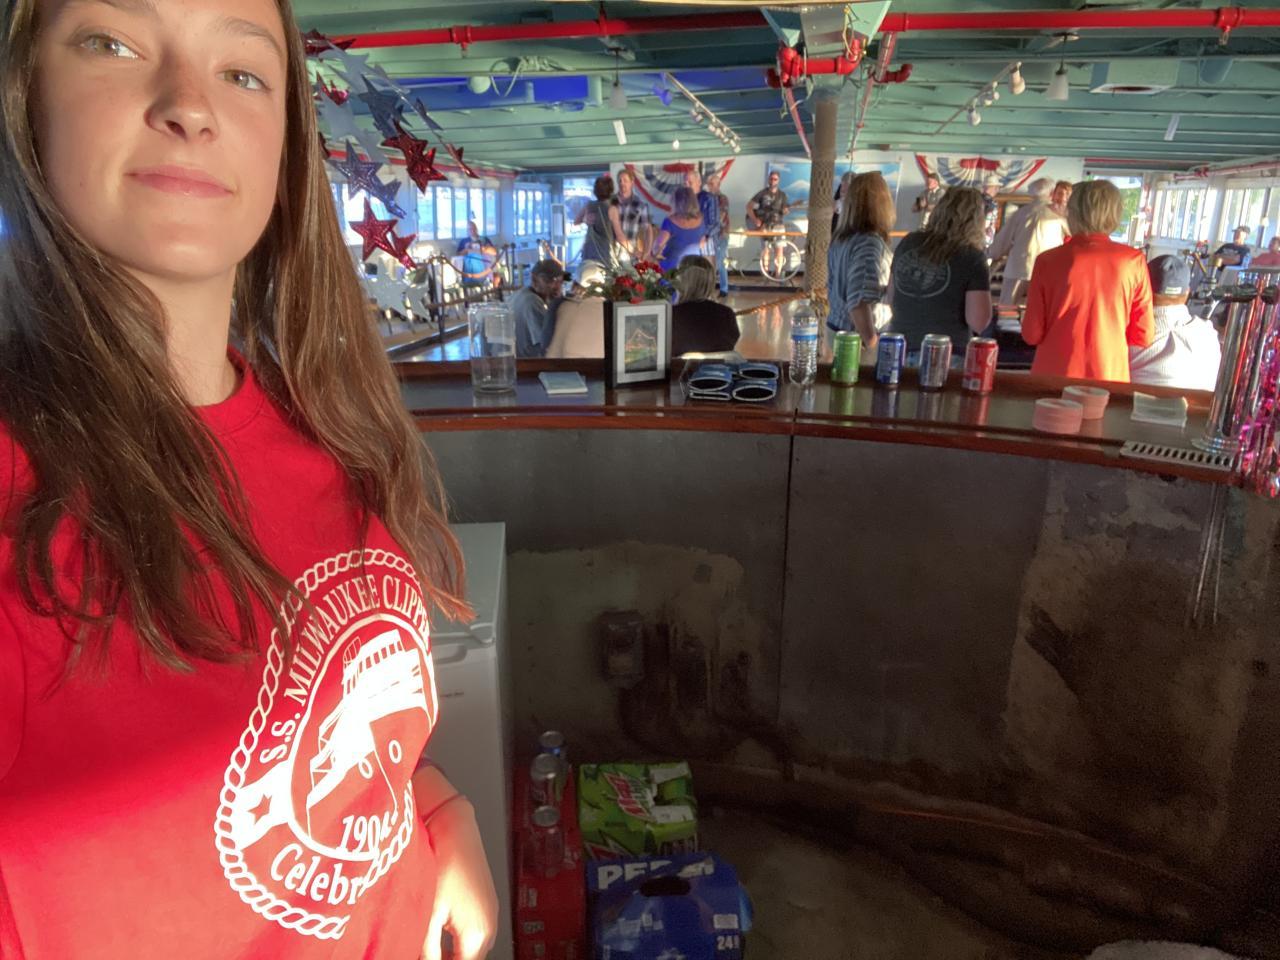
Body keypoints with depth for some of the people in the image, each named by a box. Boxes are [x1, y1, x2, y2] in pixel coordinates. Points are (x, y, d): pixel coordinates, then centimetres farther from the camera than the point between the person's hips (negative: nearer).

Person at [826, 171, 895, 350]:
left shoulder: (840, 239, 7)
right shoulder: (869, 243, -19)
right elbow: (858, 300, -29)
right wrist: (871, 342, -24)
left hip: (838, 329, 9)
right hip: (856, 336, -8)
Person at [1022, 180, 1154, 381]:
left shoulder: (1048, 260, -8)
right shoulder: (1133, 261, -4)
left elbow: (1032, 334, -5)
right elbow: (1143, 337, 0)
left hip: (1054, 378, -1)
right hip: (1109, 379, 1)